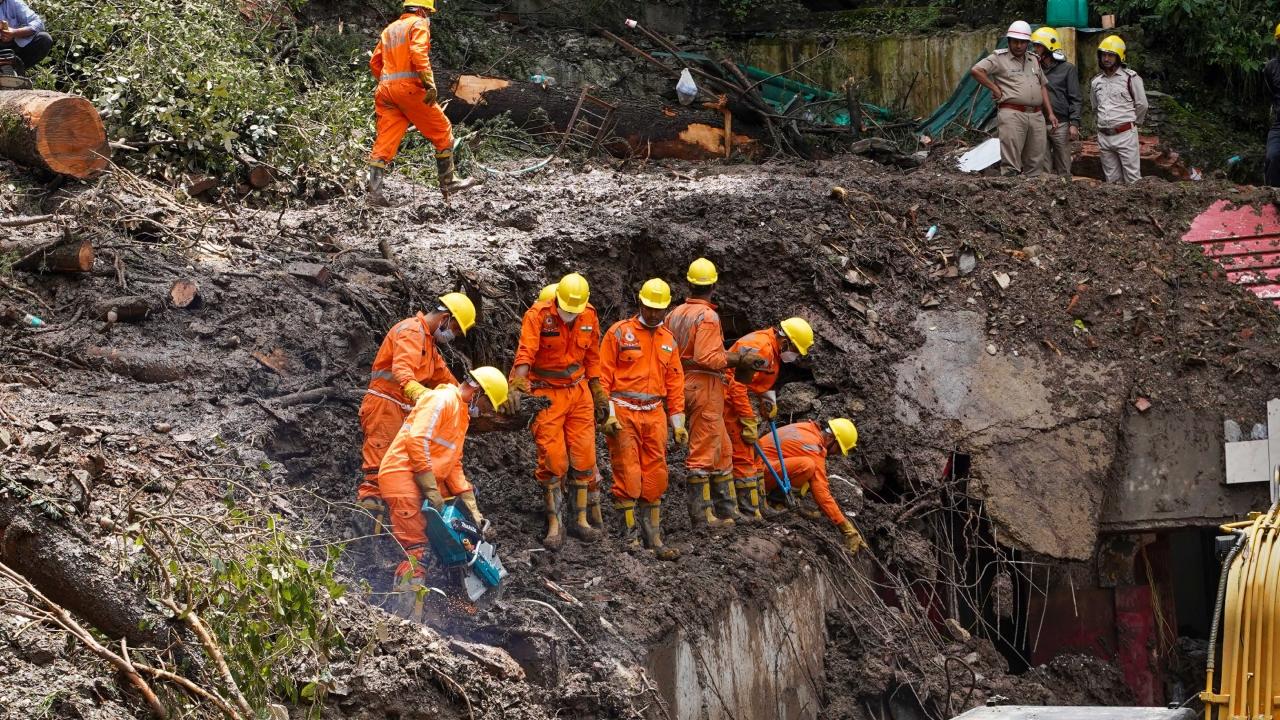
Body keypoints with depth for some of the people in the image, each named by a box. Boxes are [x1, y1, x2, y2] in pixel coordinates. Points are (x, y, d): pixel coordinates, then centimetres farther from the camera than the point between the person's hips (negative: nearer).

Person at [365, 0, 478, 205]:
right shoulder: (419, 23, 1)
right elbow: (418, 53, -16)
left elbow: (375, 62, 21)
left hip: (386, 89, 7)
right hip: (409, 87, -7)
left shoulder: (390, 29, 24)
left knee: (385, 142, 1)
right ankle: (447, 183, 12)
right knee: (442, 131, 7)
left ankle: (374, 191, -10)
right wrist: (430, 83, -21)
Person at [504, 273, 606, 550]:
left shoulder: (589, 316, 0)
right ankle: (554, 526, 3)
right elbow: (525, 353, -28)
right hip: (546, 394, -4)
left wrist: (598, 392, 15)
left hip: (579, 392, 4)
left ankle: (580, 520, 16)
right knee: (553, 460, -6)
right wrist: (517, 387, -40)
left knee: (583, 457, 5)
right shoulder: (538, 315, -16)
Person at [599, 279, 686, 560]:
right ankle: (630, 536, -1)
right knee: (627, 475, -6)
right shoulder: (620, 332, -1)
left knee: (655, 478, 5)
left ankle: (653, 538, 10)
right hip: (623, 413, -5)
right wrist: (608, 414, -12)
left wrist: (678, 423, 13)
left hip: (654, 415, 5)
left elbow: (675, 383, 17)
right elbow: (604, 375, -5)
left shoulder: (668, 340, 15)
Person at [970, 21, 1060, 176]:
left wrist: (1050, 113, 18)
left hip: (1036, 116, 6)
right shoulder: (1000, 57, 1)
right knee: (1011, 165, -10)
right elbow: (976, 70, -10)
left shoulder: (1034, 61, 20)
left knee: (1035, 163, 7)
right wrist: (996, 90, -8)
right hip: (1012, 115, -6)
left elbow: (1043, 87, 25)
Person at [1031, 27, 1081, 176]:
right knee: (1043, 168, 4)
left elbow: (1075, 99, -1)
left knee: (1063, 168, 1)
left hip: (1060, 124, -4)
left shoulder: (1067, 69, 2)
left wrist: (1074, 124, -10)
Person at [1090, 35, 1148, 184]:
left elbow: (1141, 104, 1)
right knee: (1112, 180, 9)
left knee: (1133, 179, -6)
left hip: (1125, 135, -5)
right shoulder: (1096, 81, 12)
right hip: (1104, 137, 5)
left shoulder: (1130, 78, -5)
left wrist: (1133, 122, 11)